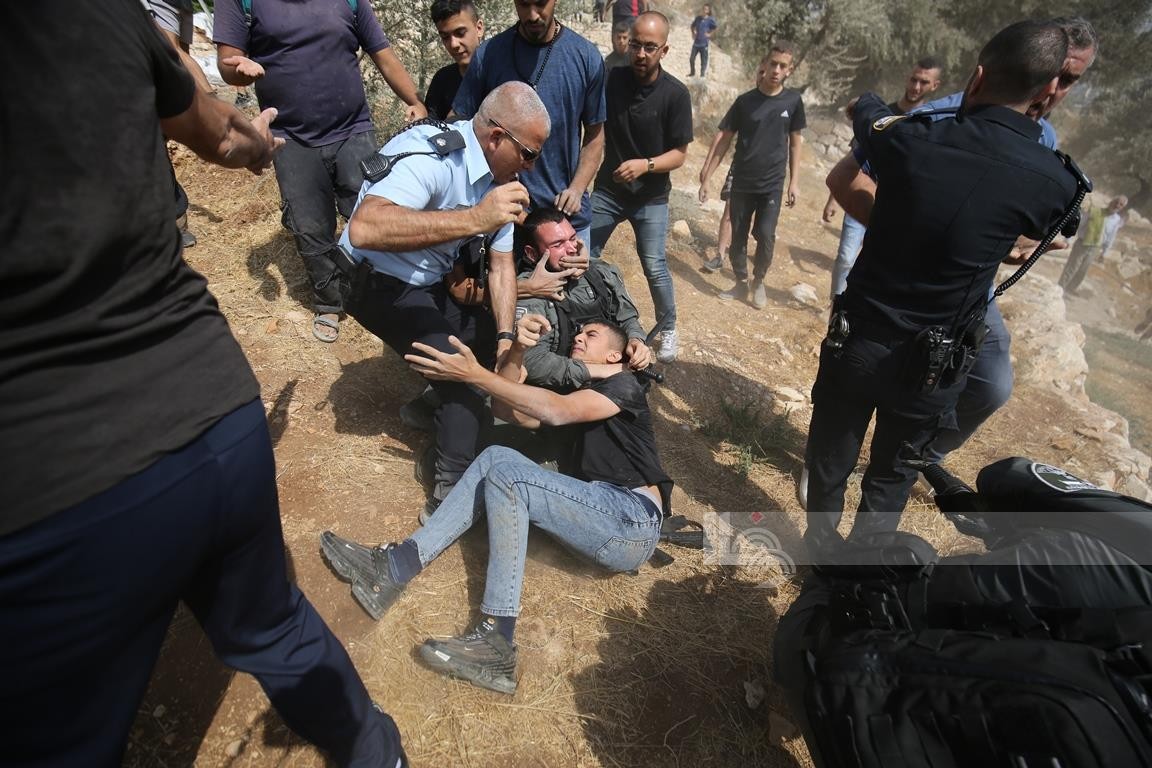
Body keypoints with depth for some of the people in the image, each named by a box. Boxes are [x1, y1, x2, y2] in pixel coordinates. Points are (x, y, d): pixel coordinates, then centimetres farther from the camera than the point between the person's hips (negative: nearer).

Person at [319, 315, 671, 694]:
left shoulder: (623, 384, 4)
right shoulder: (577, 390, 27)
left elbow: (557, 412, -17)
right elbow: (507, 410, 13)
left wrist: (475, 374, -20)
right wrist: (517, 350, -2)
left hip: (632, 522, -7)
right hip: (598, 511, 7)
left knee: (506, 472, -21)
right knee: (496, 458, -5)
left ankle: (497, 644, -27)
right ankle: (396, 565, -14)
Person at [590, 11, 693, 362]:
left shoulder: (675, 94, -11)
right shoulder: (613, 79, -4)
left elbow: (679, 154, -9)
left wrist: (645, 165, -26)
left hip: (651, 199, -2)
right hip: (607, 190, 3)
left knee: (655, 268, -4)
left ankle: (668, 328, 18)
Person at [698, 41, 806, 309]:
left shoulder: (793, 101, 0)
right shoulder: (745, 101, -2)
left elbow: (795, 142, 7)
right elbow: (724, 139, 0)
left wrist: (794, 182, 3)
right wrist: (706, 175, -4)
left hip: (772, 185, 0)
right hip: (741, 184, 1)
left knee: (766, 236, -8)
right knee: (738, 236, 6)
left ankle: (759, 281, 15)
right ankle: (741, 283, 23)